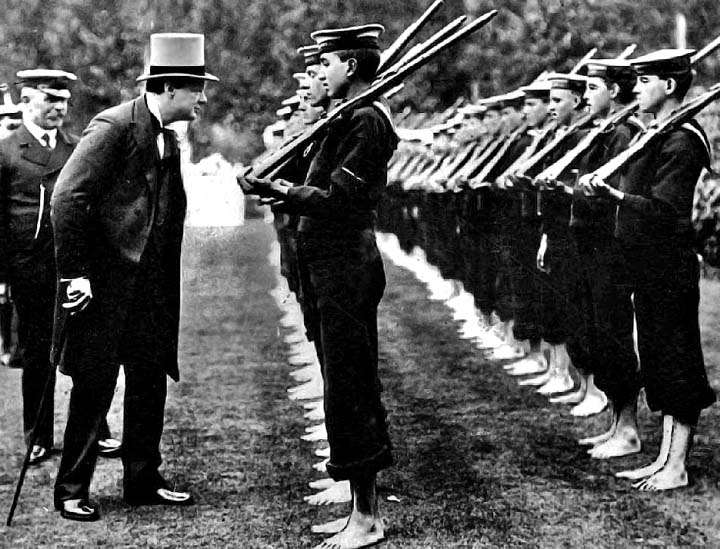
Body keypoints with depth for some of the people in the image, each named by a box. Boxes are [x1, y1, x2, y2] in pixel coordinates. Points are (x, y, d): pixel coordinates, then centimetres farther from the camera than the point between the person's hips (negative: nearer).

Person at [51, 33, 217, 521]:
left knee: (150, 383, 10)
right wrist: (74, 273, -20)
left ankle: (143, 482, 21)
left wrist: (167, 280, 12)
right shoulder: (115, 126, -13)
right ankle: (72, 491, 10)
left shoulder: (169, 138, 13)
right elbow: (68, 196, -18)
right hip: (104, 281, -8)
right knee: (94, 388, -1)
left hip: (151, 284, 8)